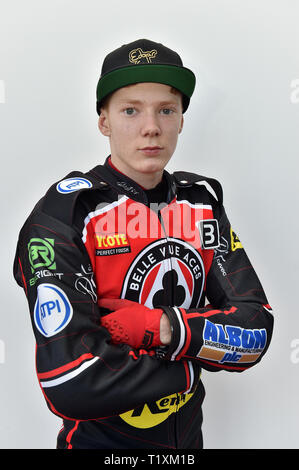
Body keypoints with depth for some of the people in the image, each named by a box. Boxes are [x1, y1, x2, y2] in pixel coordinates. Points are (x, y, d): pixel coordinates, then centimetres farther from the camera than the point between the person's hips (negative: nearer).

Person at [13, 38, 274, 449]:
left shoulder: (204, 204, -2)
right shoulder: (65, 214, -20)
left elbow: (256, 330, -8)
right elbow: (72, 387, -29)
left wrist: (161, 327, -23)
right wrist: (193, 364, -16)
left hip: (188, 436, 5)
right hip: (101, 438, -5)